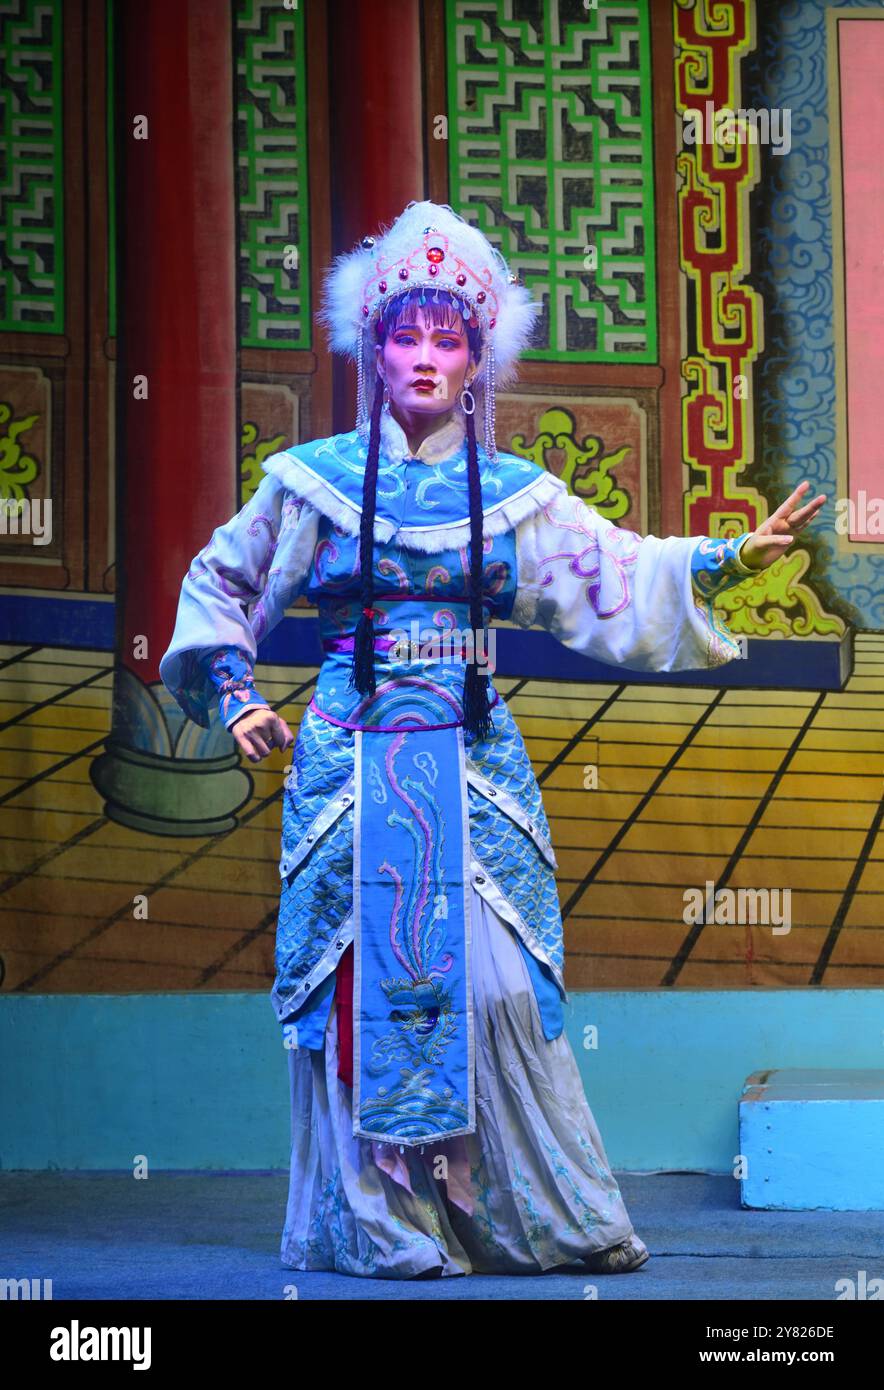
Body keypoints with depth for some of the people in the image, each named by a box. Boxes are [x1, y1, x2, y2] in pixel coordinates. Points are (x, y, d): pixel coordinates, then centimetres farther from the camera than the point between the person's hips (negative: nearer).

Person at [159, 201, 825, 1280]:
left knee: (490, 976, -6)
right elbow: (217, 584, 15)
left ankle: (534, 1214, 2)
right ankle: (381, 1222, 4)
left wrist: (725, 561, -4)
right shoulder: (315, 480, 6)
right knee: (368, 978, -3)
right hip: (353, 761, -1)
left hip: (472, 761, 1)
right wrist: (236, 694, 3)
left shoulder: (515, 495, 10)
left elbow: (618, 576, 9)